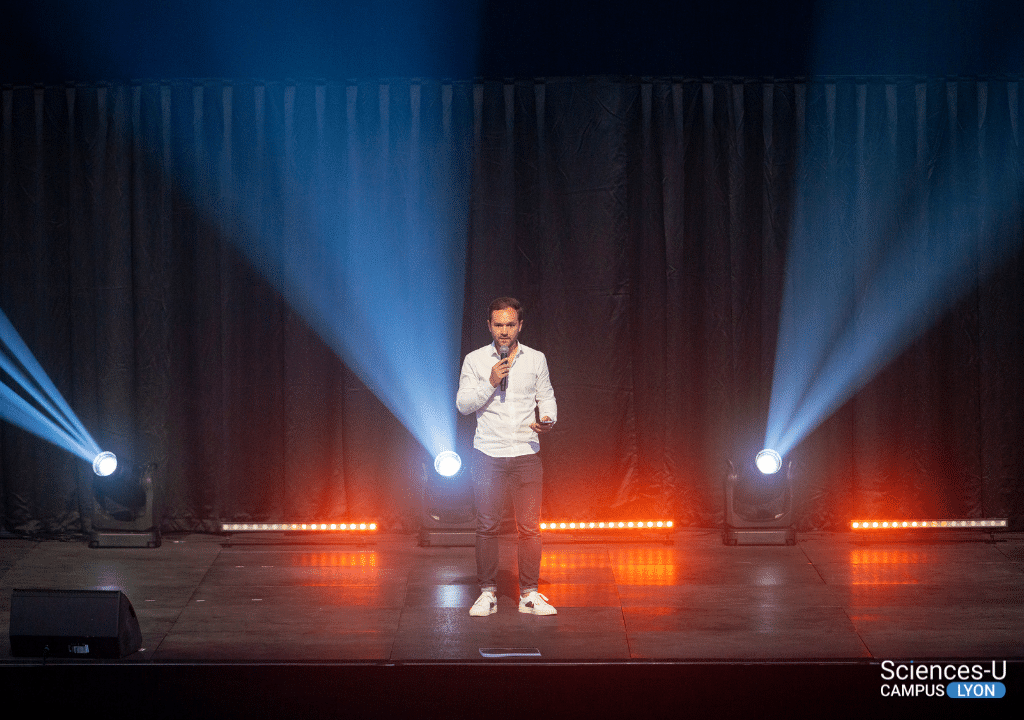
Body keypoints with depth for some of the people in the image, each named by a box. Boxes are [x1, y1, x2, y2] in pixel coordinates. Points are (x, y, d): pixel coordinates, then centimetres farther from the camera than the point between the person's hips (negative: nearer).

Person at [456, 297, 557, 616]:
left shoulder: (536, 359, 7)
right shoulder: (474, 360, 3)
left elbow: (547, 397, 12)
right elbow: (463, 404, -1)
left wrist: (548, 419, -9)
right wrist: (490, 383, -15)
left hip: (526, 453, 1)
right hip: (488, 454, -1)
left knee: (530, 527, -1)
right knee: (487, 526, 0)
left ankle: (529, 593, 9)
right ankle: (488, 592, 10)